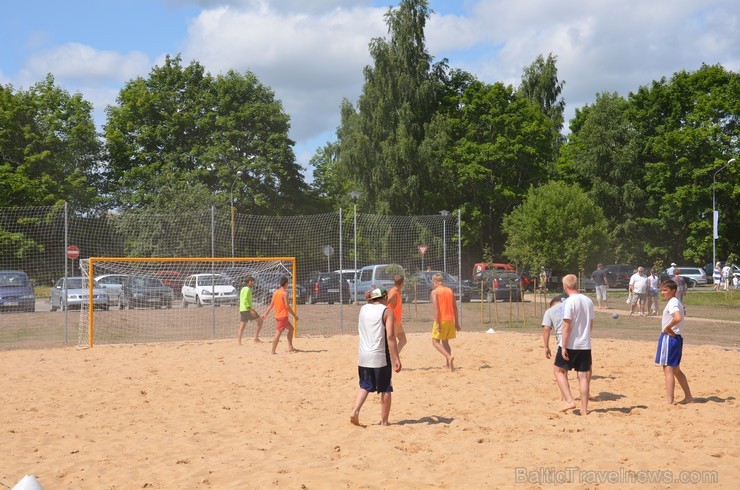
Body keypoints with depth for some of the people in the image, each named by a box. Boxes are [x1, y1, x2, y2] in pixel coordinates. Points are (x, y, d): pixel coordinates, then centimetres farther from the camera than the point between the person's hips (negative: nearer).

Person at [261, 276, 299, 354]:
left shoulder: (275, 292, 10)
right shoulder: (285, 293, -14)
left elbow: (271, 304, 10)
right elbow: (287, 306, -18)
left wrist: (266, 313, 17)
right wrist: (294, 315, -11)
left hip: (278, 315, 9)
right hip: (283, 316, -9)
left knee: (291, 328, 21)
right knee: (278, 333, -9)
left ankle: (290, 347, 20)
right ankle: (273, 351, -11)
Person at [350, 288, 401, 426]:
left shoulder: (363, 309, 9)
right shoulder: (387, 312, -7)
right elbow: (390, 337, -15)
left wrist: (369, 300, 23)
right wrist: (396, 359, -16)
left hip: (363, 356, 5)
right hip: (380, 357, -5)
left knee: (365, 387, 16)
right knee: (385, 389, 7)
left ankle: (355, 411, -4)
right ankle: (384, 421, 11)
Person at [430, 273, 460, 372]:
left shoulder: (435, 291, -6)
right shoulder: (450, 291, 11)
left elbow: (436, 308, -15)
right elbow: (455, 308, 10)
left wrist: (437, 323, -17)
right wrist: (456, 322, 15)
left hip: (441, 320, -6)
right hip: (450, 320, 6)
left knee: (435, 341, 1)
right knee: (445, 342, 18)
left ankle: (449, 357, -20)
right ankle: (448, 364, 13)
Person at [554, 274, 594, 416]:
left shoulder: (569, 302, -14)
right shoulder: (588, 301, 7)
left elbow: (567, 326, -17)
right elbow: (591, 324, 15)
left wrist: (563, 347, -14)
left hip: (570, 345, -6)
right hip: (585, 345, 6)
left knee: (560, 371, 11)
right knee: (583, 376, 7)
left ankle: (570, 401, -2)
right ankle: (584, 409, 8)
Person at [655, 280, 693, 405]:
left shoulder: (672, 303, -17)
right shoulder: (675, 302, 14)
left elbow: (678, 318, -35)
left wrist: (667, 327, -19)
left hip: (669, 337, -10)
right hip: (675, 338, 10)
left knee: (668, 369, -7)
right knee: (675, 370, 18)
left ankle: (669, 401, -6)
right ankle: (688, 396, 24)